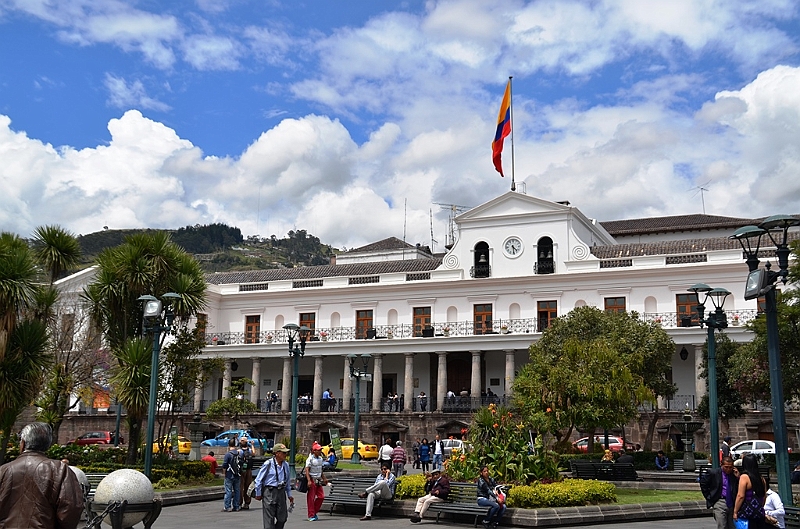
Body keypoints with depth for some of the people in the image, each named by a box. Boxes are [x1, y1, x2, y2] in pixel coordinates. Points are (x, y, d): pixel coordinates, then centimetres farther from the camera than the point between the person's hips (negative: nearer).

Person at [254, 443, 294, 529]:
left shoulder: (286, 465, 9)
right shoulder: (268, 464, -10)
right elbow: (259, 480, -3)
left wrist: (289, 494, 19)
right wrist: (258, 494, -1)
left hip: (281, 492, 6)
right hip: (269, 492, -6)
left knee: (282, 518, 7)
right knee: (269, 519, -3)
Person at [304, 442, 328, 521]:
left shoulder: (320, 458, 12)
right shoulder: (310, 459, -11)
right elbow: (307, 470, -15)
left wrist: (324, 478, 22)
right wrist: (309, 481, -23)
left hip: (318, 480, 7)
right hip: (312, 480, -7)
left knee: (321, 496, 3)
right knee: (311, 498, -2)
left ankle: (315, 512, 18)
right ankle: (311, 515, 3)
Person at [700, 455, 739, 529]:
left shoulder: (734, 474, 4)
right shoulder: (713, 473, -4)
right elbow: (703, 483, 5)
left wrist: (738, 477, -11)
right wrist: (709, 497, 2)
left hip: (732, 503, 3)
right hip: (720, 503, -3)